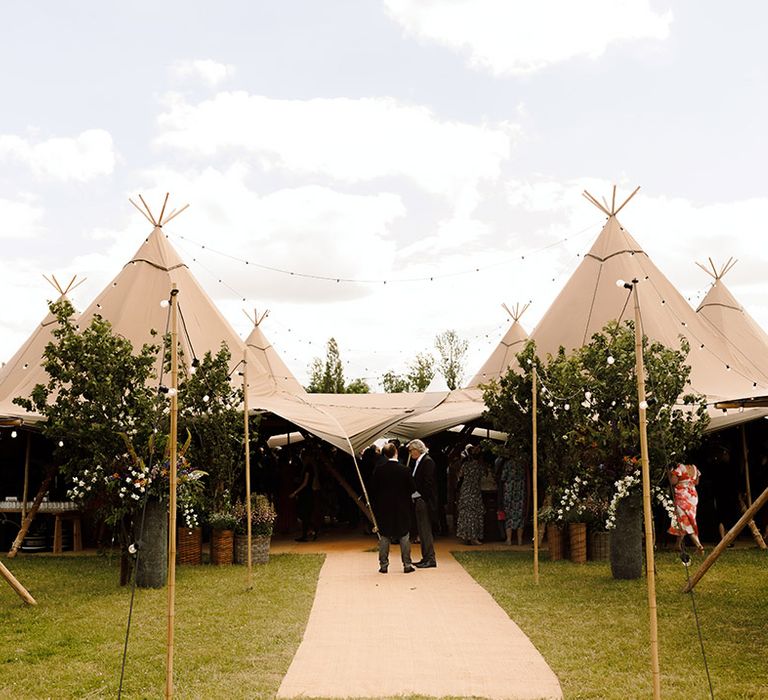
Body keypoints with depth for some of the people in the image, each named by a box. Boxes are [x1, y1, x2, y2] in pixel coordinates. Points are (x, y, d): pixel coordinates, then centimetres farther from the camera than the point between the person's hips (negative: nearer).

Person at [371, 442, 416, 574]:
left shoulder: (379, 470, -7)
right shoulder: (404, 469, -10)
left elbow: (373, 489, -2)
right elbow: (413, 488, -5)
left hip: (383, 507, 1)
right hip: (402, 507, -1)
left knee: (384, 537, 8)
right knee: (404, 537, 8)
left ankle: (383, 565, 9)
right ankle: (407, 564, 9)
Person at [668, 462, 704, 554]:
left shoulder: (680, 467, -15)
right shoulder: (695, 468, 5)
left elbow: (673, 482, -17)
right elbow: (696, 482, 16)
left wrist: (669, 473, -3)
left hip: (682, 495, -7)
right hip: (693, 495, 7)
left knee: (685, 520, -5)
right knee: (690, 519, 14)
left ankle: (698, 544, -17)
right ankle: (679, 543, 23)